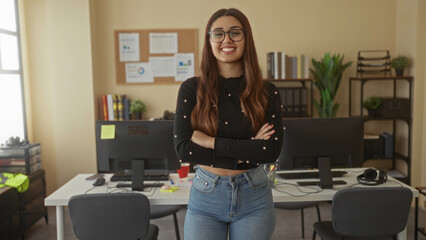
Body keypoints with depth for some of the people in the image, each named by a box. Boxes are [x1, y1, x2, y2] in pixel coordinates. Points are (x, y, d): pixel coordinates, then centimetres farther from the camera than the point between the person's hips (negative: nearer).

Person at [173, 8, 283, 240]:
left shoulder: (267, 92, -4)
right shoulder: (191, 88, -6)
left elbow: (273, 149, -14)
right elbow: (183, 148, -13)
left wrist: (212, 142, -17)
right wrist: (248, 150, -16)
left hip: (253, 195, 1)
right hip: (205, 195, 0)